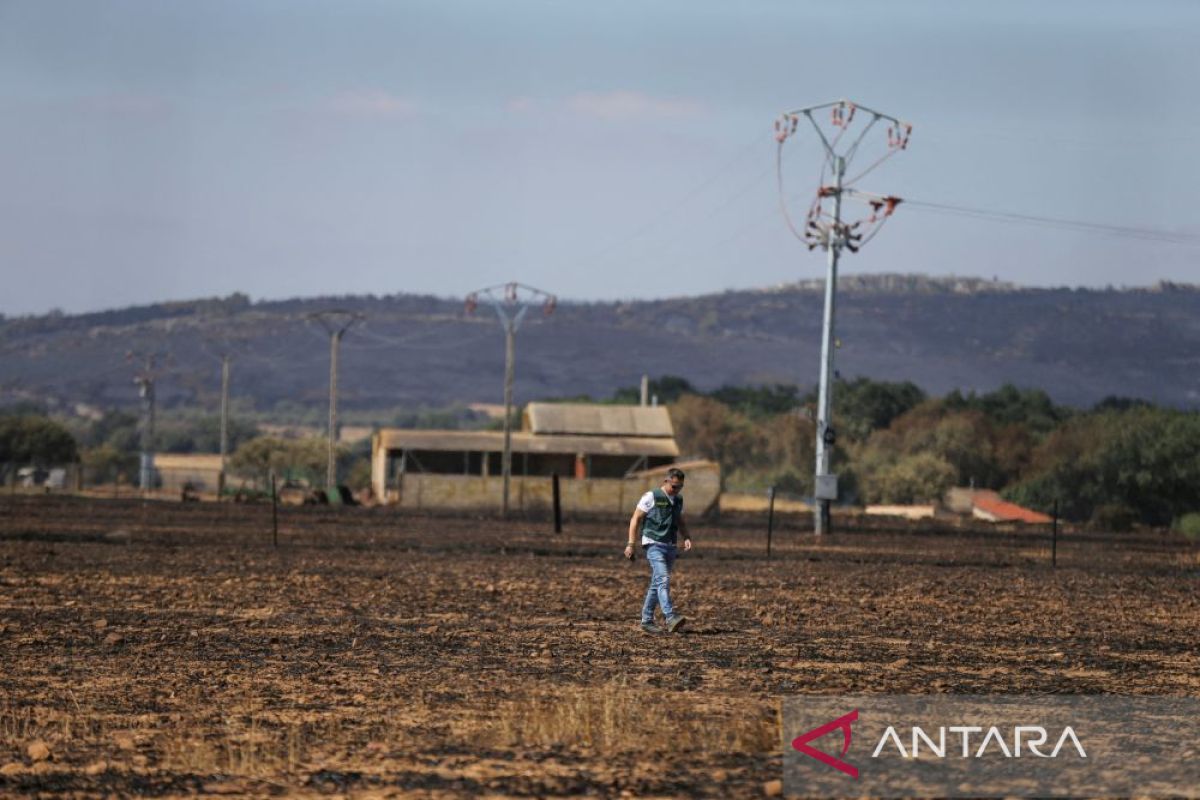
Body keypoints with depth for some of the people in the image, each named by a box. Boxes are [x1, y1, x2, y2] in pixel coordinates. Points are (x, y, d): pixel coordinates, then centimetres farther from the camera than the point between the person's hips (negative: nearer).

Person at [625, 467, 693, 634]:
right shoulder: (651, 497, -6)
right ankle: (670, 618, -33)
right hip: (654, 545, -7)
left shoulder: (678, 500, 13)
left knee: (657, 584, 11)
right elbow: (635, 520, -4)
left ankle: (647, 621, 18)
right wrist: (631, 544, -10)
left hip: (671, 547, 7)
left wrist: (687, 537, 5)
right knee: (663, 580, -21)